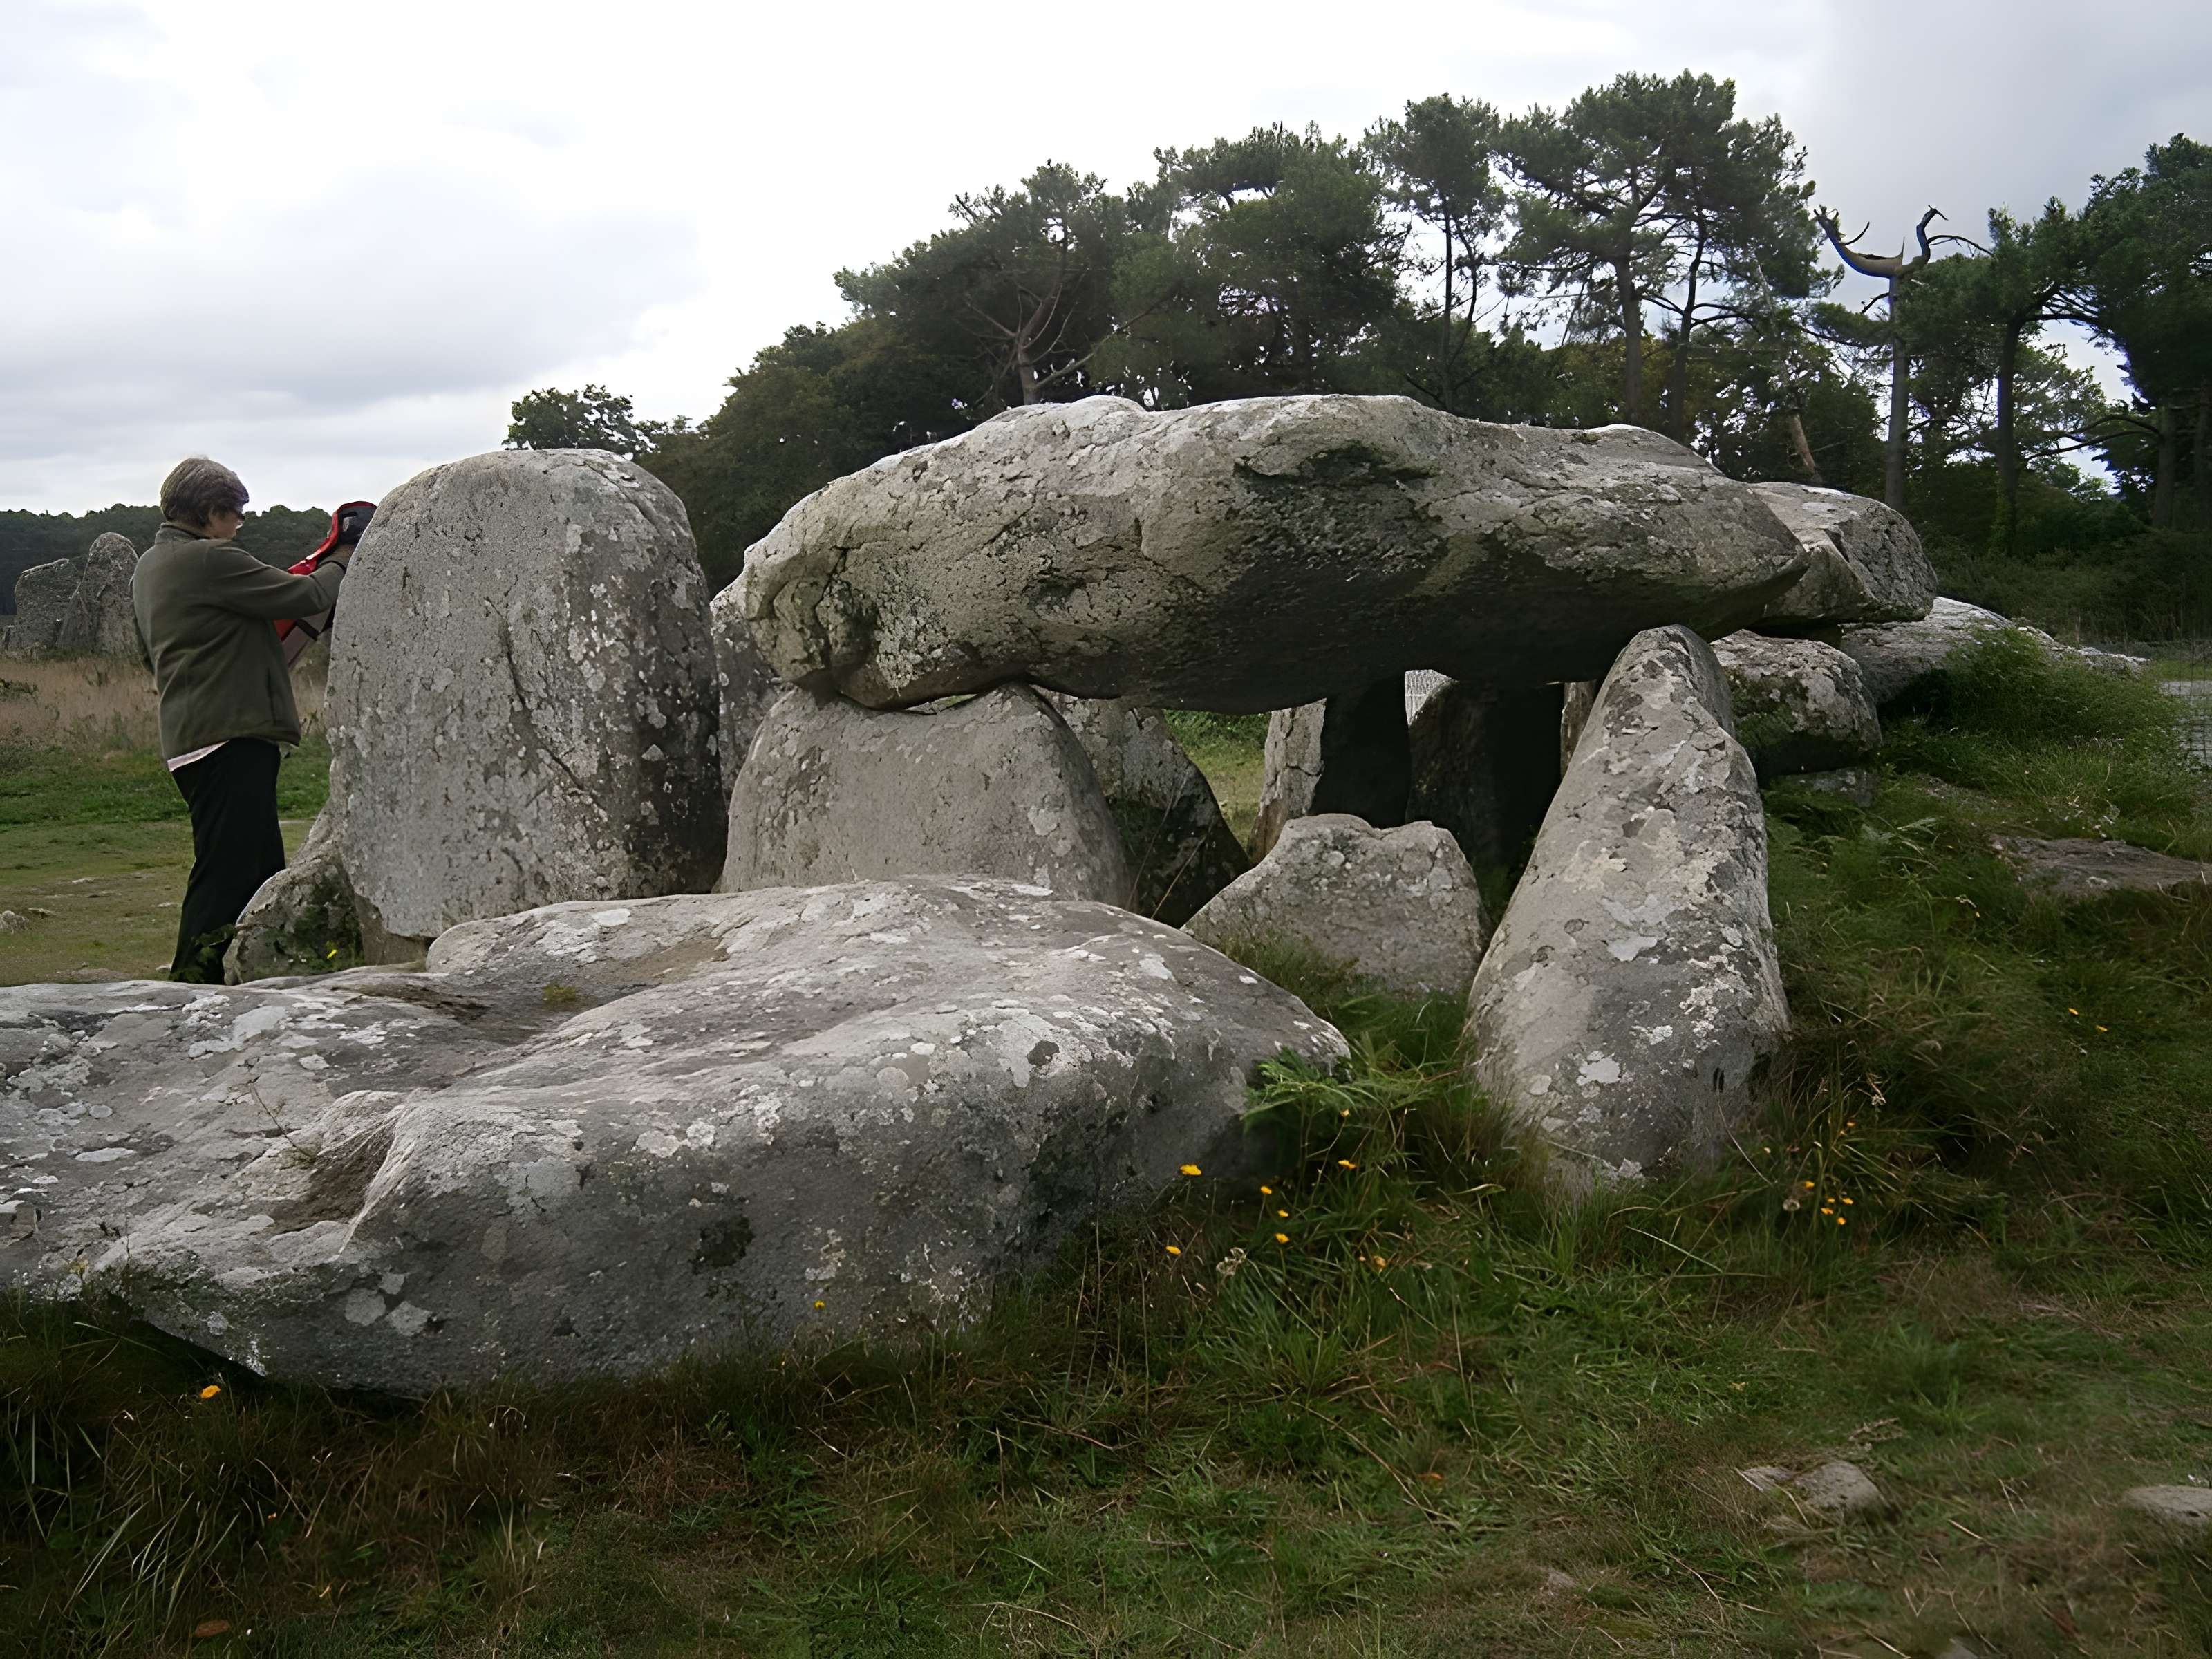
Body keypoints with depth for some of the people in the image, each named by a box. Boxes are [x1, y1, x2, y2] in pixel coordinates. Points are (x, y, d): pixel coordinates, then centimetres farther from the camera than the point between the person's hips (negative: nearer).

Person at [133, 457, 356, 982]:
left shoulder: (149, 565, 17)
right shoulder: (208, 560, -14)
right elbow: (307, 596, -13)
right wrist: (339, 565, 10)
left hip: (190, 737, 10)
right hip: (228, 740, -10)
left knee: (262, 869, 15)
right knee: (223, 873, -9)